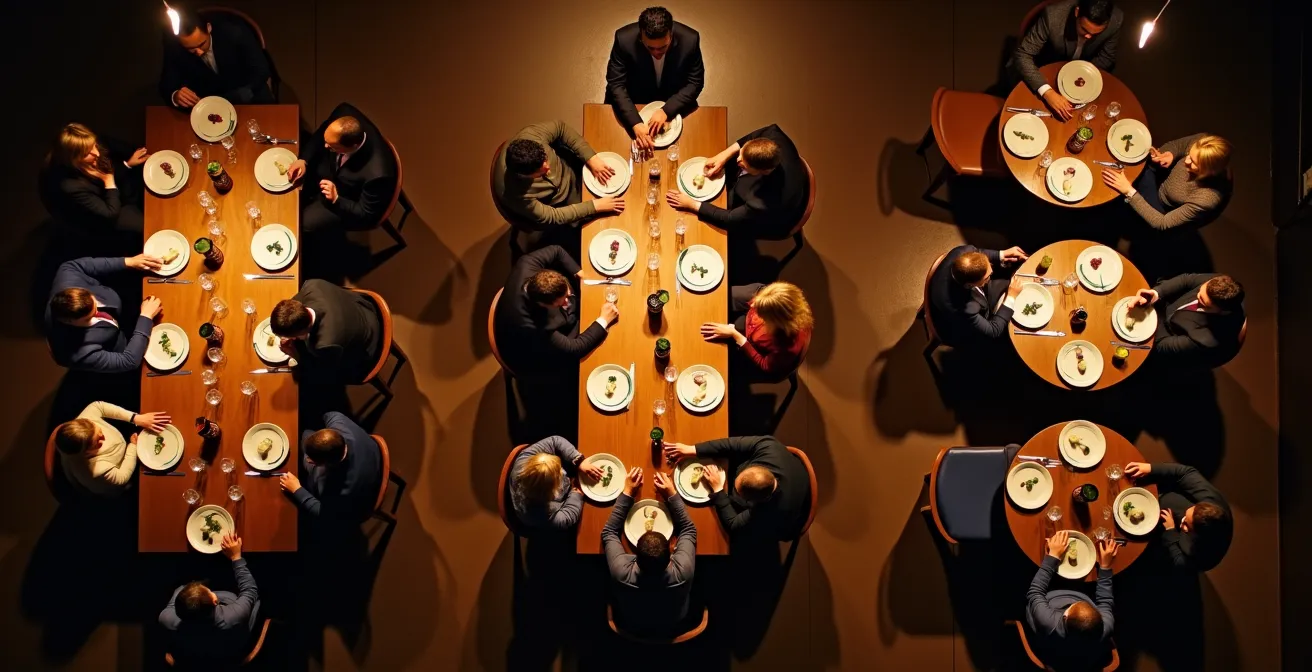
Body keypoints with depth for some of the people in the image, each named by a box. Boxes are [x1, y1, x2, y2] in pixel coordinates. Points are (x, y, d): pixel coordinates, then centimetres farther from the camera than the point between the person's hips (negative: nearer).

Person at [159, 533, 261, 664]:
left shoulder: (170, 621, -41)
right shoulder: (233, 618, -47)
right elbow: (250, 590, -22)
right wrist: (236, 557, -15)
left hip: (187, 656, 2)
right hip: (234, 656, -2)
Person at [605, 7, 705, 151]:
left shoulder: (690, 40, -27)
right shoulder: (624, 39, -29)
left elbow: (695, 83, -16)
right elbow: (616, 84, -24)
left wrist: (666, 111, -31)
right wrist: (635, 123, -38)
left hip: (674, 104, 1)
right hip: (635, 104, 0)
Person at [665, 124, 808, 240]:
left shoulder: (766, 203, -46)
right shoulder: (776, 139, -35)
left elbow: (729, 219, -29)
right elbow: (770, 130, -10)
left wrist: (692, 204, -21)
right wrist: (726, 154, -18)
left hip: (769, 221, -5)